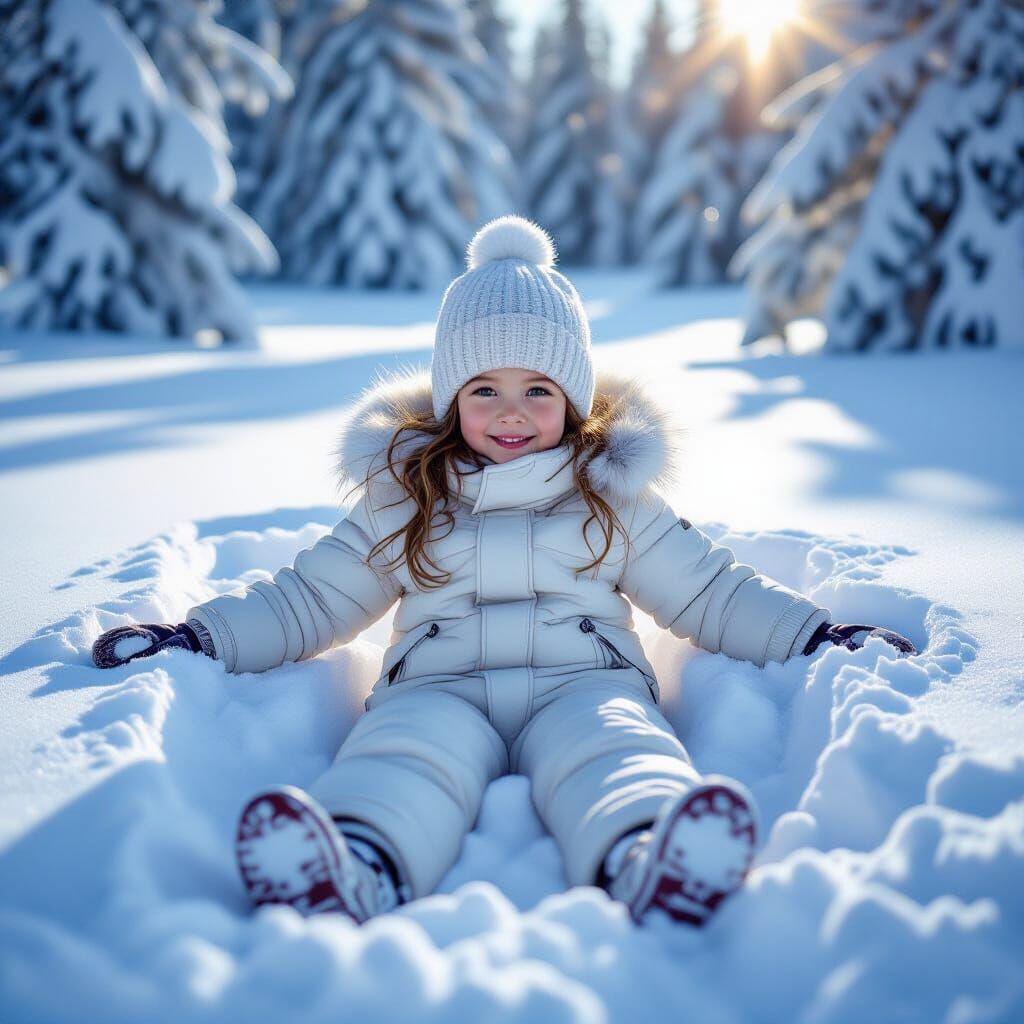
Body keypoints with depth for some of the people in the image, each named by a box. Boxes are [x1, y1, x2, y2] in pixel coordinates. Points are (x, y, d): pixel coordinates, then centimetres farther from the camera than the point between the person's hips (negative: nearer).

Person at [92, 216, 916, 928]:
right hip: (440, 684, 0)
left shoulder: (616, 499, 20)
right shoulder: (402, 502, 20)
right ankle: (354, 874, -65)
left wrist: (813, 633, 12)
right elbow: (308, 600, 24)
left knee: (613, 751, -36)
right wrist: (198, 637, 13)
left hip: (583, 680, 0)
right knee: (403, 753, -35)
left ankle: (651, 868, -66)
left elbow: (711, 593, 23)